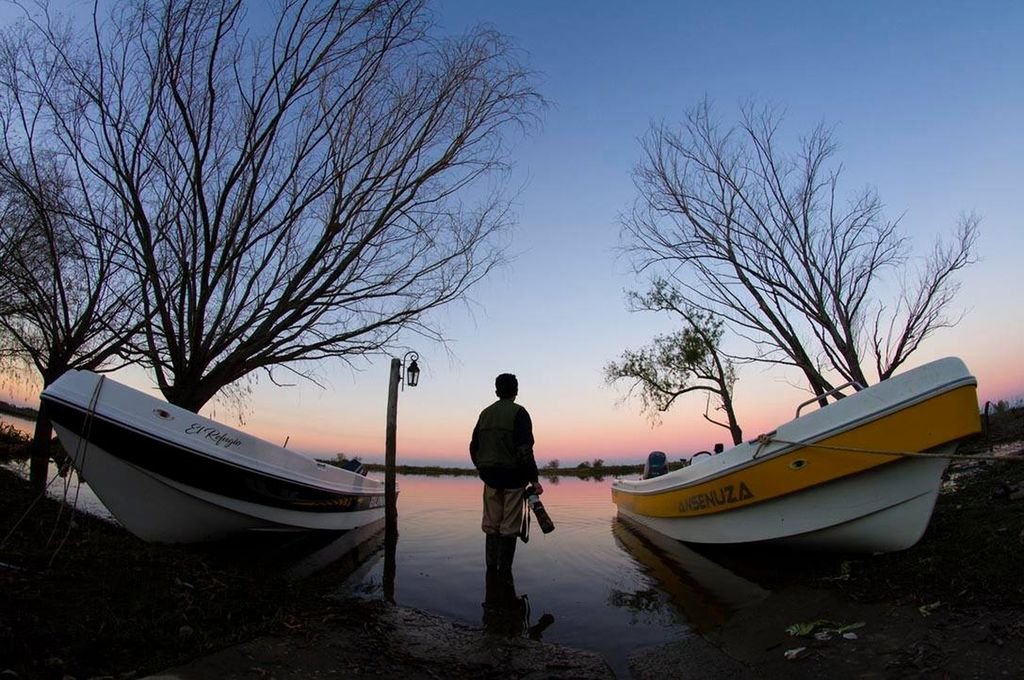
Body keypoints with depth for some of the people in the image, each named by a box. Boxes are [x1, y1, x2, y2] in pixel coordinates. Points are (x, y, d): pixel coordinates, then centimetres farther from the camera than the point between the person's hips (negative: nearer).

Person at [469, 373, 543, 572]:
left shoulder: (485, 413, 9)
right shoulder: (518, 413, -9)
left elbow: (474, 447, 12)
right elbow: (524, 450, -17)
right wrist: (533, 479, -13)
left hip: (490, 477, 5)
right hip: (513, 476, -5)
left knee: (491, 525, 14)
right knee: (509, 528, 3)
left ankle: (491, 568, 19)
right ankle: (504, 570, 7)